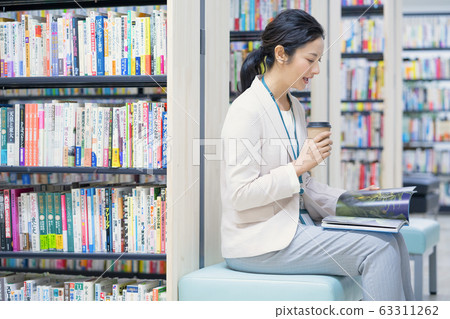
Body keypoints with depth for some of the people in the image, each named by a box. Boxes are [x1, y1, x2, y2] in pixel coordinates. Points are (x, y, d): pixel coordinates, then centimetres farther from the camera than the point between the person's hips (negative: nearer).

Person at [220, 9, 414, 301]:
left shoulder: (295, 109, 14)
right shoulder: (247, 110, -14)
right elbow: (240, 194, -19)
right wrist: (300, 165, -19)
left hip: (297, 227, 8)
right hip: (259, 241, -8)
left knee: (392, 238, -9)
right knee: (378, 248, -18)